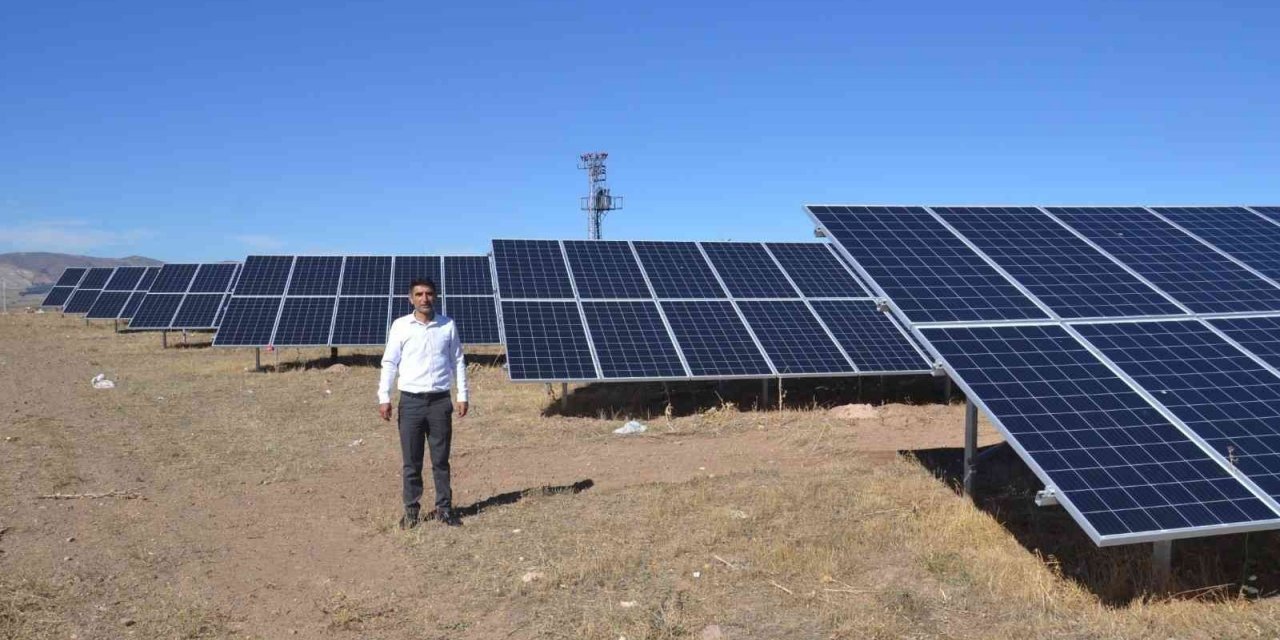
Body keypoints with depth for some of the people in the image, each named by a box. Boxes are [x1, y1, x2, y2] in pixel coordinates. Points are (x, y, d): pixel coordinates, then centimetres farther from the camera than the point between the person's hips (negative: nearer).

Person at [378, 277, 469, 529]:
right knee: (411, 461, 5)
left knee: (441, 459, 6)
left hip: (440, 401, 1)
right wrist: (384, 397, -5)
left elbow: (457, 362, 9)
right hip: (411, 401, -1)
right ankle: (411, 509, 15)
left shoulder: (448, 325, 4)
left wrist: (462, 396, 5)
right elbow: (389, 362, 2)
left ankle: (444, 508, 15)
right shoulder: (400, 326, 1)